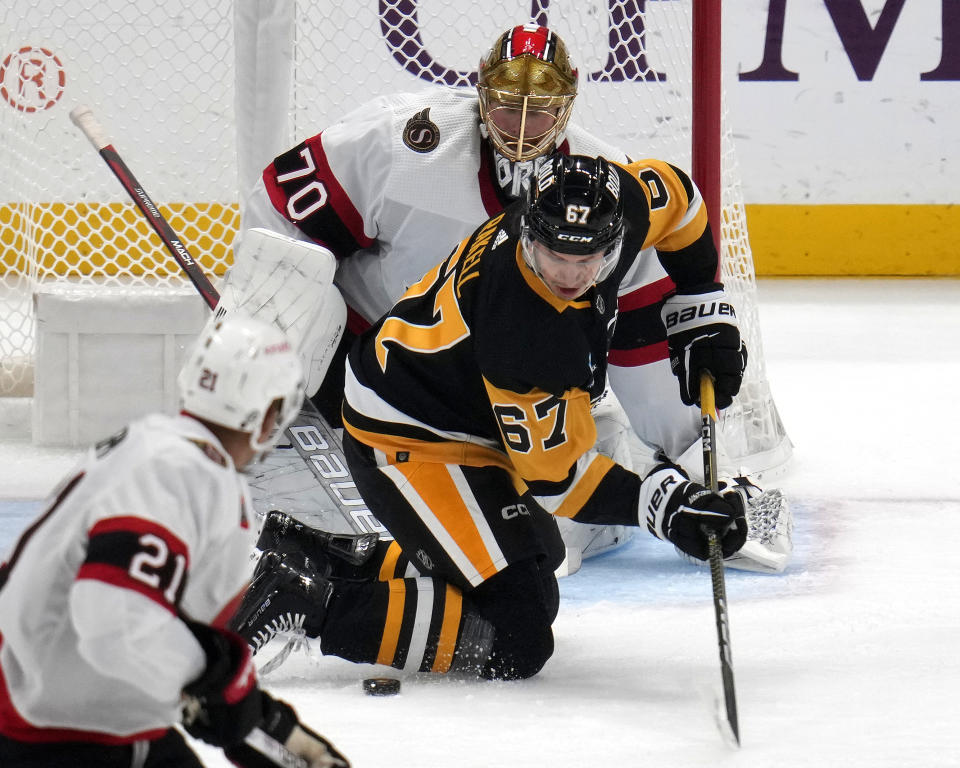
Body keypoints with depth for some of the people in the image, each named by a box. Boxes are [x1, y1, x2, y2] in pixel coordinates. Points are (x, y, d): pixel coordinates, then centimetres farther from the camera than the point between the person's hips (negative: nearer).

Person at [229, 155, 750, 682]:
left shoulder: (621, 207, -16)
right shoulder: (526, 337, -36)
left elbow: (673, 194, 9)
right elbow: (556, 476, -25)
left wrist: (702, 315, 9)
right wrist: (661, 505, -32)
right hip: (411, 444, -10)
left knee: (533, 565, 28)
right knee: (515, 640, -18)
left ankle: (318, 562, 23)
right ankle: (307, 606, -17)